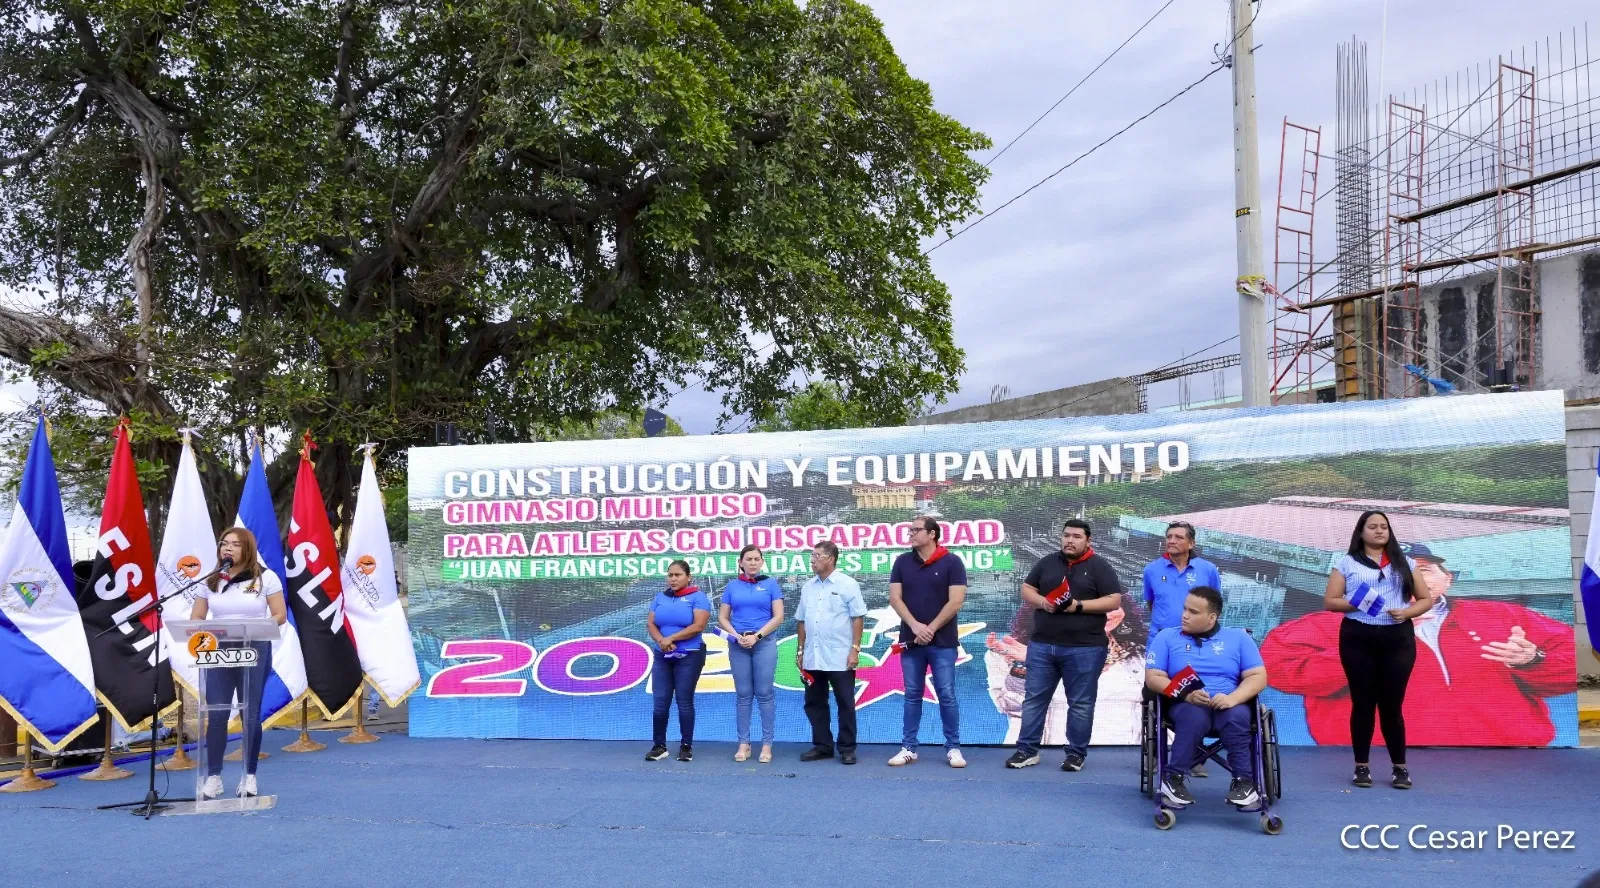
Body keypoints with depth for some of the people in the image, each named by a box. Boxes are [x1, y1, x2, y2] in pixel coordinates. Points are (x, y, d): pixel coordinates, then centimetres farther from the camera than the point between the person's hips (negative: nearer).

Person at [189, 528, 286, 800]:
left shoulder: (265, 577, 0)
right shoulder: (210, 580, 7)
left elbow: (280, 615, -2)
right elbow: (196, 618, 9)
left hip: (254, 651, -2)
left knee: (250, 715, 3)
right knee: (216, 715, -1)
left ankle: (249, 776, 14)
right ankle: (213, 777, 10)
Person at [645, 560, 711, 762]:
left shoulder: (698, 597, -4)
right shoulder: (660, 597, 11)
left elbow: (699, 626, -15)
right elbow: (650, 624, 5)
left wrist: (671, 638, -16)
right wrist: (661, 641, -15)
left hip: (689, 656, -4)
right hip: (662, 656, 4)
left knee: (684, 702, 1)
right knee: (660, 702, 0)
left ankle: (686, 746, 10)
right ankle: (659, 746, 8)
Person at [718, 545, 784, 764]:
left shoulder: (771, 584, 4)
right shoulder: (732, 586, 9)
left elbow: (778, 617, -2)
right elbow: (722, 618, 7)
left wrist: (757, 636, -11)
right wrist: (737, 636, -9)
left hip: (764, 643, -2)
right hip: (738, 645, 2)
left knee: (764, 693, -1)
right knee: (743, 695, 5)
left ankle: (767, 744, 4)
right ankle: (744, 744, 11)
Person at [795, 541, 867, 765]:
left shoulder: (847, 584, -5)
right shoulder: (808, 587, 12)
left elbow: (858, 618, -7)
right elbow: (801, 621, 16)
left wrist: (855, 649, -12)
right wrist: (800, 650, 12)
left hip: (840, 657, -6)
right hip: (813, 658, 6)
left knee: (845, 704, 2)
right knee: (814, 703, 10)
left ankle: (847, 748, 10)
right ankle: (822, 745, 20)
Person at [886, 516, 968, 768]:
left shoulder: (952, 562, -3)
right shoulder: (902, 562, 7)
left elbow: (956, 601, -9)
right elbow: (895, 598, 1)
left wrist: (930, 629, -11)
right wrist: (915, 626, -12)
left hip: (942, 642, -3)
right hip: (910, 641, 3)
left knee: (947, 695, 0)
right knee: (912, 695, 8)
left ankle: (953, 748, 9)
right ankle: (908, 748, 13)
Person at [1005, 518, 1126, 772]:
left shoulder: (1099, 566, -1)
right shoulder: (1047, 562, 12)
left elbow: (1114, 600, -7)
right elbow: (1026, 589, 14)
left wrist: (1079, 606, -16)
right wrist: (1041, 601, -8)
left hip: (1084, 648, -3)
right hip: (1042, 645, 4)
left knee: (1080, 703, 4)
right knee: (1034, 698, 5)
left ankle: (1076, 753, 15)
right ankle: (1027, 750, 12)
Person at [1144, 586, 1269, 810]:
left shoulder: (1239, 638, 13)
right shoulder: (1166, 637, 10)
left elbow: (1258, 677, 3)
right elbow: (1153, 678, 1)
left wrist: (1232, 698, -17)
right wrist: (1185, 694, -17)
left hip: (1227, 704, 1)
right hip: (1186, 705, -1)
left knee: (1238, 716, -34)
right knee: (1195, 717, -36)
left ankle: (1244, 782, -22)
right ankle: (1172, 778, -24)